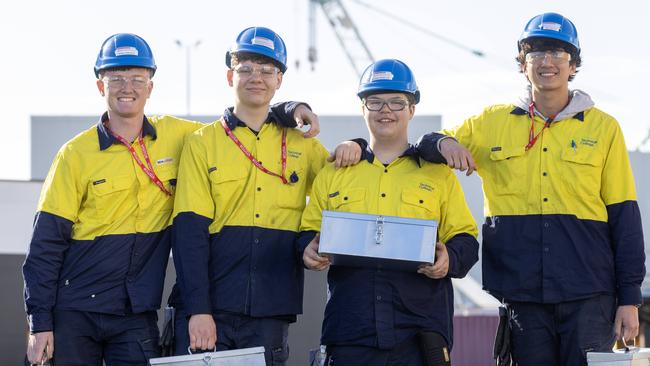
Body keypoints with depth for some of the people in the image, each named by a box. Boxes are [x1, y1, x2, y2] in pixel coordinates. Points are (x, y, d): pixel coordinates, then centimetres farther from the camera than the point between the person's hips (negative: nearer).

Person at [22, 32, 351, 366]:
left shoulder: (176, 136, 4)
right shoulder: (76, 154, -3)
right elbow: (46, 244, -3)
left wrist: (287, 111, 0)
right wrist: (39, 323, -8)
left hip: (137, 314, 2)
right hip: (74, 312, -2)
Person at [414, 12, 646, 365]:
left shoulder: (602, 127, 8)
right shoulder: (492, 124, 11)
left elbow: (624, 217, 7)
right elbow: (423, 149, 18)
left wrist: (629, 298, 1)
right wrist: (443, 143, -7)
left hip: (588, 295, -1)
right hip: (523, 295, 1)